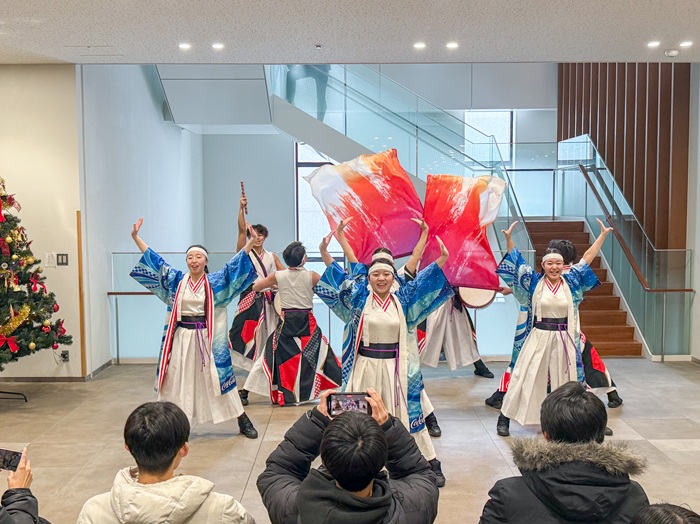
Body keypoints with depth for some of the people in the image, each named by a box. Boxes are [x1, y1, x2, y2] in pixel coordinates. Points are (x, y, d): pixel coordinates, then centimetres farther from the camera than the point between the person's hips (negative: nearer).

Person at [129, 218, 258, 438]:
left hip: (207, 339, -1)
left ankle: (243, 421, 12)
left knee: (218, 378, 3)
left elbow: (234, 265, -7)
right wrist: (136, 237, 5)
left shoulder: (215, 281, -1)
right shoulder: (177, 280, 4)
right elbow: (155, 261, 7)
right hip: (182, 339, 2)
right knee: (178, 381, 7)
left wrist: (251, 241, -18)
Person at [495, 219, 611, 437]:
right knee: (525, 378, 1)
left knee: (564, 380, 11)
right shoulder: (535, 282, -2)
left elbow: (586, 259, 8)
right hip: (539, 338, -2)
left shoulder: (570, 282, 3)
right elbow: (517, 261, -3)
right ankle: (505, 417, 8)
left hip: (564, 340, 2)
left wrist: (602, 235, 9)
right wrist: (509, 239, -13)